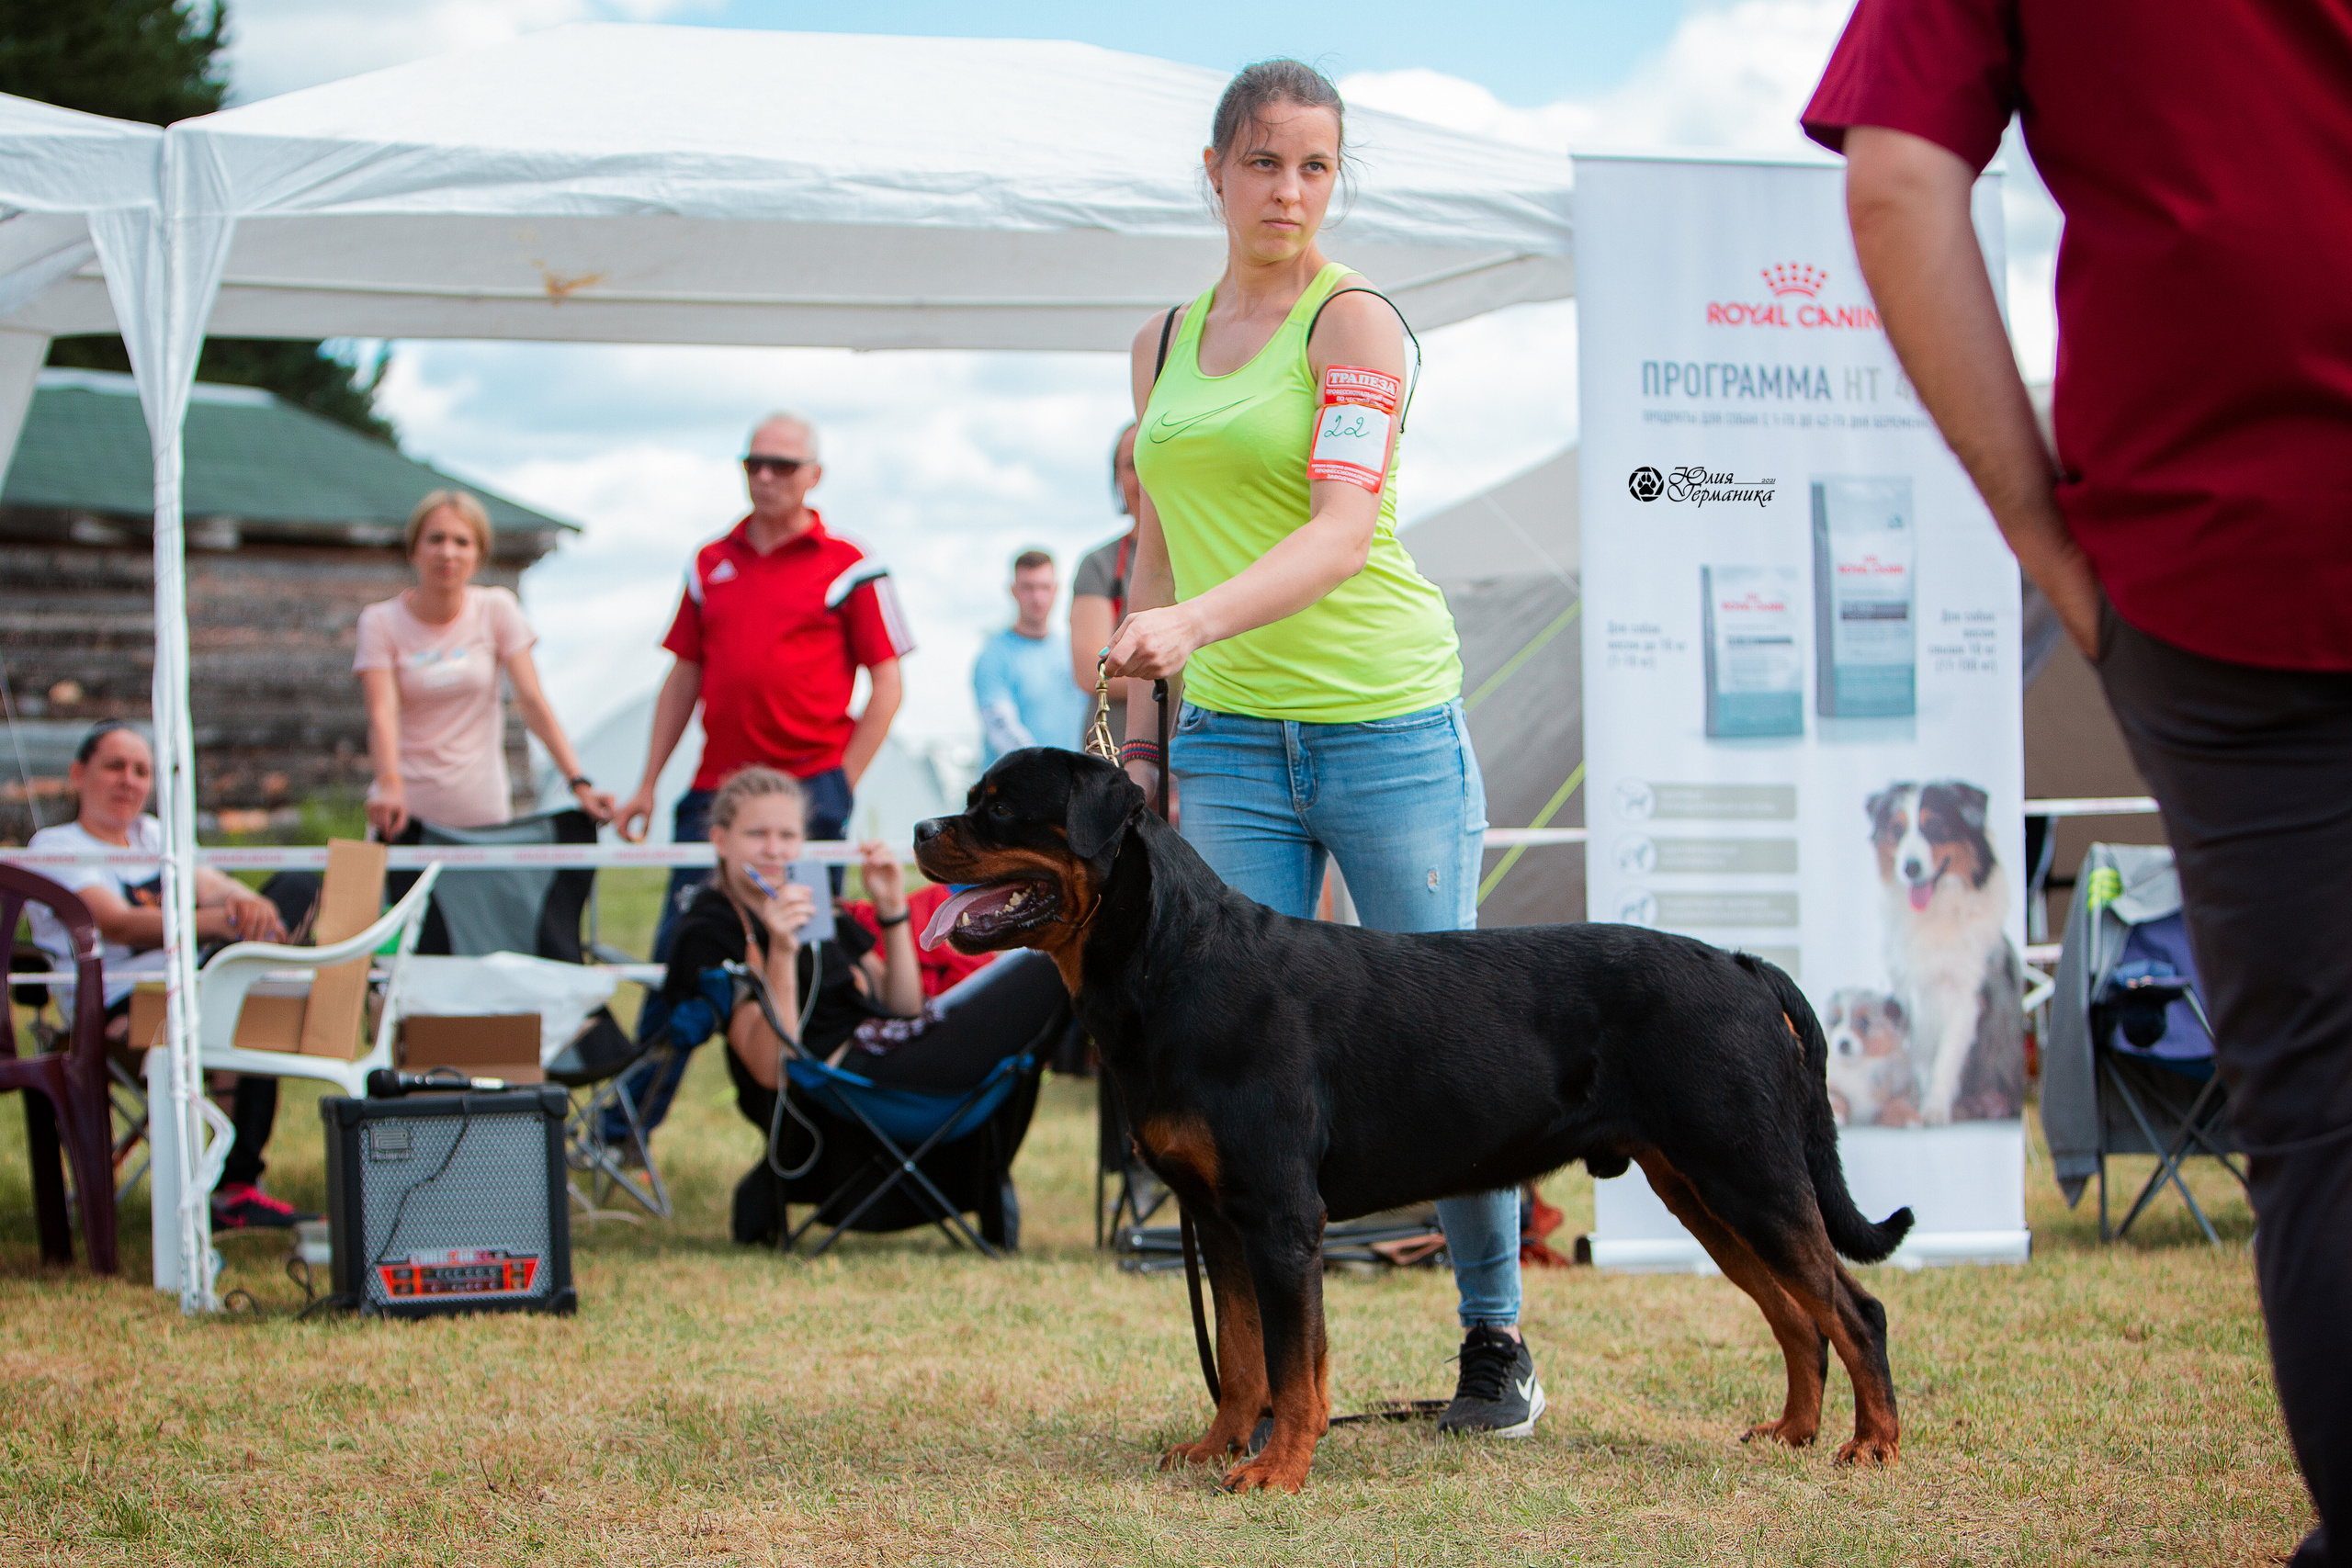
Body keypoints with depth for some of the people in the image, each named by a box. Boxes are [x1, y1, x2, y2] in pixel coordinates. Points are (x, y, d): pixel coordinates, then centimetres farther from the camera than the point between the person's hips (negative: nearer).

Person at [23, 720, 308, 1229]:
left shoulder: (155, 836, 25)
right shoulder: (54, 847, 3)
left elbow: (210, 883, 4)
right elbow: (116, 924, -16)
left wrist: (245, 901, -23)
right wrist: (217, 922, -32)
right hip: (114, 1009, -6)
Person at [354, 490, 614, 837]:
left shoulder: (497, 610, 2)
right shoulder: (381, 622, -2)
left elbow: (532, 701, -5)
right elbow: (382, 711, -16)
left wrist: (579, 783, -18)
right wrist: (390, 785, -35)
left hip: (483, 808, 1)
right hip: (408, 809, -1)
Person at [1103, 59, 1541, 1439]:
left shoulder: (1354, 320, -6)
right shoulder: (1166, 340, 13)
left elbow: (1344, 528, -20)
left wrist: (1193, 623, -34)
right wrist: (1140, 737, 13)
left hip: (1390, 721, -4)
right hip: (1231, 741, 5)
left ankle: (1497, 1342, 14)